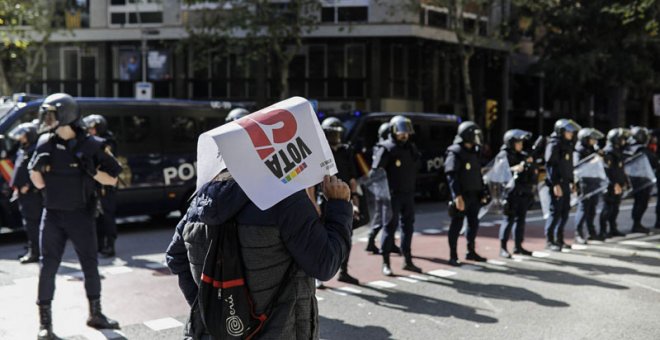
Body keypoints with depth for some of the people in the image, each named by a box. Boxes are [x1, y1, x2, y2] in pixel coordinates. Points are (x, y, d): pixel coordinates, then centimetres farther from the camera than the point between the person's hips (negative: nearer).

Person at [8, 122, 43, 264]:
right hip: (23, 193, 10)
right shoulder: (22, 151, 19)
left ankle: (34, 253, -5)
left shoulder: (35, 150, -12)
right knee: (29, 223, 13)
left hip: (32, 193, -10)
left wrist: (27, 186, -20)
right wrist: (16, 187, 17)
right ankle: (32, 251, 20)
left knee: (32, 223, -8)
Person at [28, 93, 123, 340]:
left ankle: (95, 314, 24)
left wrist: (93, 171, -20)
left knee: (90, 267, 7)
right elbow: (39, 183, 6)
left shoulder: (90, 146, -7)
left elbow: (112, 179, -2)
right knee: (48, 268, 0)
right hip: (53, 215, 1)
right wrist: (36, 167, -13)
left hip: (81, 216, -1)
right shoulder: (45, 144, 1)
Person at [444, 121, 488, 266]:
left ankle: (471, 252, 29)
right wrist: (457, 196, -25)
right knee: (457, 225, -3)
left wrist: (482, 193, 17)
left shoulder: (474, 152, 15)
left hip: (474, 195, 8)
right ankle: (453, 256, 3)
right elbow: (452, 176, -19)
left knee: (473, 223, 15)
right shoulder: (455, 152, -12)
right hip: (462, 195, -8)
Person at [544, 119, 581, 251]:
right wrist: (555, 184, -23)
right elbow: (550, 165, -19)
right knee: (556, 212, -6)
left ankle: (559, 239, 21)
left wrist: (571, 181, 20)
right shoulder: (554, 145, -12)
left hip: (565, 183, 9)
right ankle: (549, 241, 1)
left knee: (565, 211, 11)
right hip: (557, 184, -9)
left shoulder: (567, 145, 16)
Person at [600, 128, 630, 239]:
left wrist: (624, 181, 21)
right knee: (608, 208, -7)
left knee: (615, 209, 14)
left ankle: (613, 229, 22)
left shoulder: (618, 152, 16)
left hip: (618, 185, 9)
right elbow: (608, 170, -22)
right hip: (611, 187, -9)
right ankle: (603, 231, -3)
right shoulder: (608, 152, -15)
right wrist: (615, 184, -24)